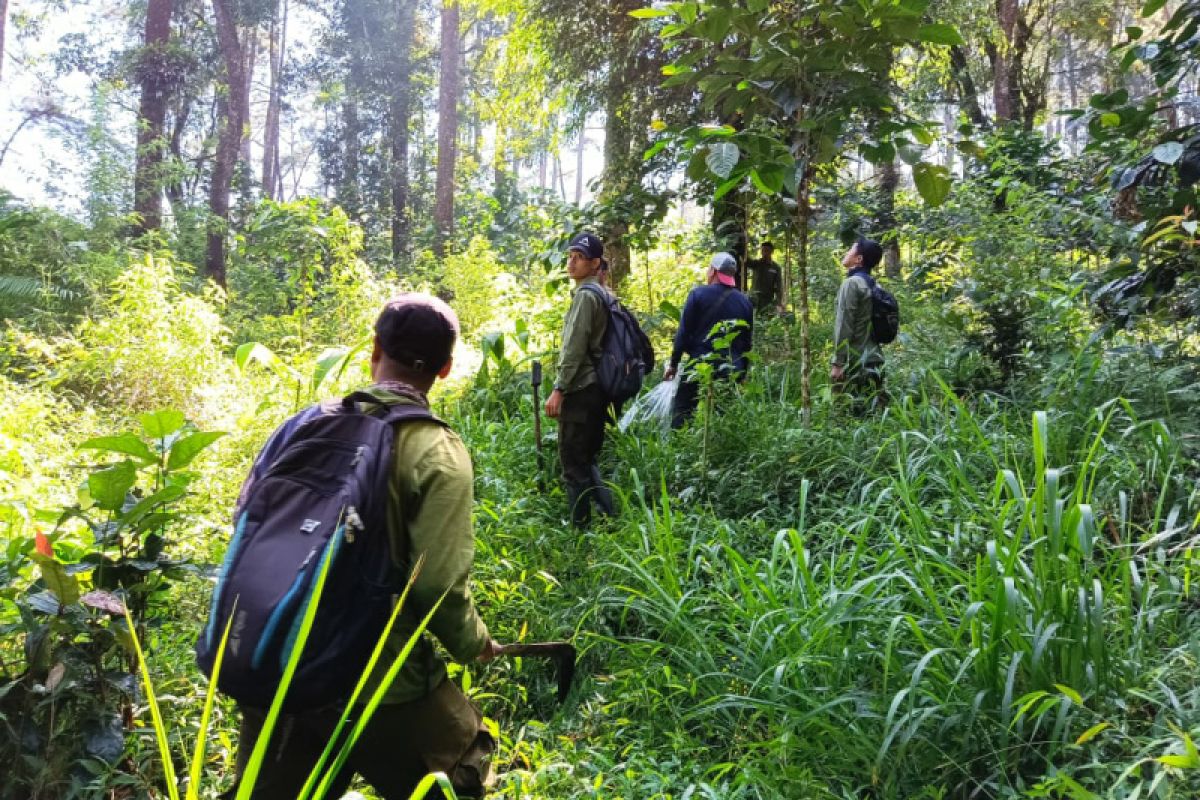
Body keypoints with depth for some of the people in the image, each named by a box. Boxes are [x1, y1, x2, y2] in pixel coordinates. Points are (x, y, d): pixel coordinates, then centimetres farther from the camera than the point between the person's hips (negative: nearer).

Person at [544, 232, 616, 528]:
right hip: (597, 389, 10)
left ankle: (580, 526, 1)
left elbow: (574, 348, -19)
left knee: (574, 465, -4)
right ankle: (610, 516, 17)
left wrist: (559, 389, -17)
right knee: (589, 460, 17)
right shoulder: (603, 294, 16)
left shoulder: (585, 295, -12)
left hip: (580, 391, -10)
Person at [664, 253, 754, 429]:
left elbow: (683, 333, -7)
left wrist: (673, 363, 0)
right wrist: (742, 372, 19)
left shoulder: (698, 294, -5)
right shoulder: (744, 302, 8)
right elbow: (747, 341, 11)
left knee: (680, 414, 2)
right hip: (732, 372, 4)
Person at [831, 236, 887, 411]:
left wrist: (838, 362, -14)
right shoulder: (871, 285, 13)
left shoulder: (851, 283, -10)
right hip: (873, 359, 8)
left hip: (856, 361, -8)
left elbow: (844, 328, -15)